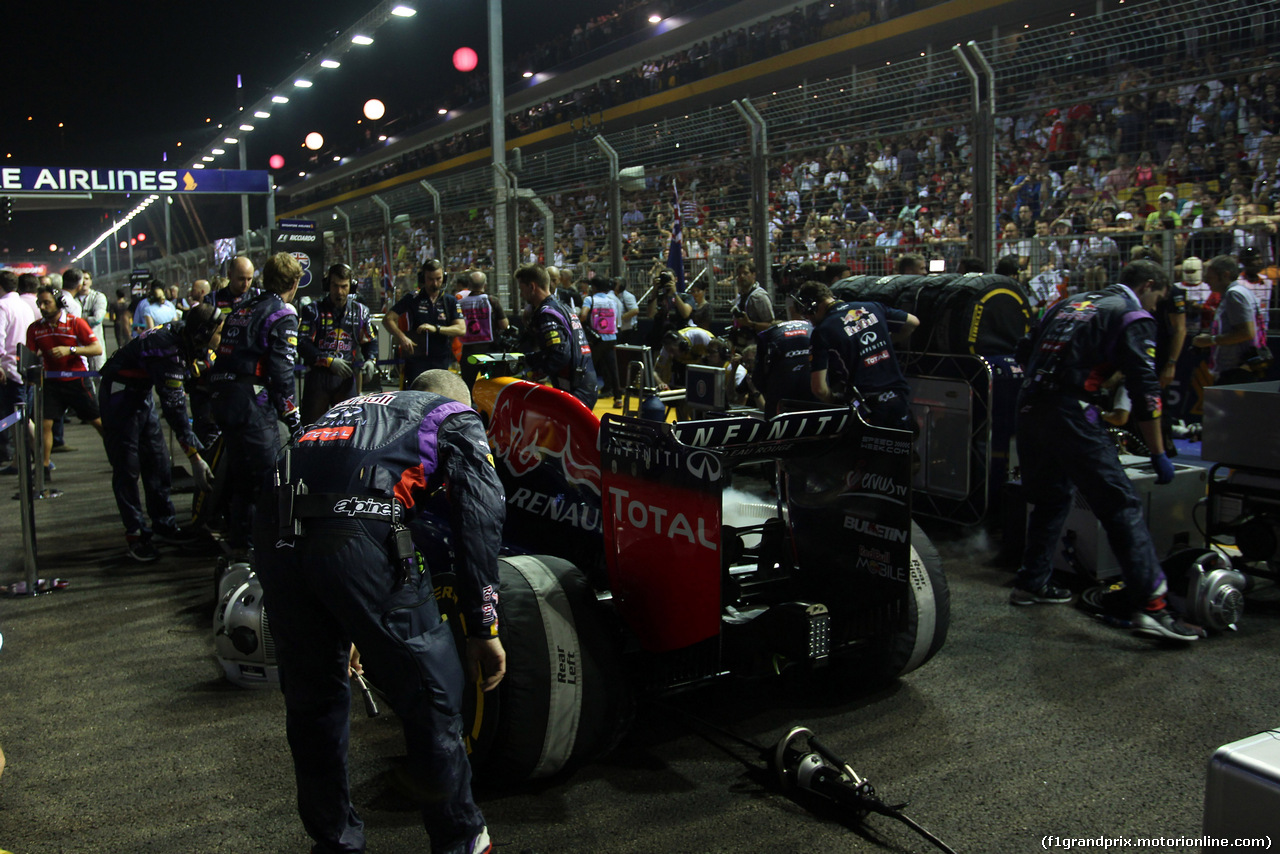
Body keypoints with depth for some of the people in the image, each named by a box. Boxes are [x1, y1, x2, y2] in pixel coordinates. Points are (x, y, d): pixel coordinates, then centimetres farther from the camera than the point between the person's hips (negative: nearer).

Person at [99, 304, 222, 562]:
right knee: (127, 467, -5)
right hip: (120, 395, -9)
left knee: (157, 461, 10)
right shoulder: (168, 350, -33)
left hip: (142, 393, 9)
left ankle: (164, 524, 19)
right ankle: (135, 534, 2)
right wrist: (195, 458, -35)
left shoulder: (183, 335, -9)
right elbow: (174, 407, -35)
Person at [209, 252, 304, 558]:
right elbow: (281, 371, -14)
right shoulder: (283, 315, -7)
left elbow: (227, 354, 20)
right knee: (266, 472, -3)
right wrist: (294, 418, -9)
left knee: (240, 469, 19)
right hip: (251, 402, -9)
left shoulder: (241, 308, 19)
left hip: (220, 396, 9)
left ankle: (236, 538, 30)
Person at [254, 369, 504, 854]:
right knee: (431, 692, 11)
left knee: (311, 702, 21)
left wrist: (347, 631, 44)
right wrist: (483, 627, 7)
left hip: (276, 536, 7)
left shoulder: (351, 409, 39)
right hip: (359, 537, -6)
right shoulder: (456, 416, 22)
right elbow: (479, 514, 6)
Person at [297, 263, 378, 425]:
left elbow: (371, 341, 16)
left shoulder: (360, 311, 10)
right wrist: (329, 361, -16)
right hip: (317, 377, -2)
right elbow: (302, 344, -6)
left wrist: (371, 361, -5)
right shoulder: (313, 310, 1)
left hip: (346, 378, 2)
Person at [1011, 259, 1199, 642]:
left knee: (1051, 498, 23)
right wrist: (1159, 455, -2)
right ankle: (1151, 606, -12)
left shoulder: (1070, 303, 23)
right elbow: (1144, 390, -5)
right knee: (1121, 506, -6)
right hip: (1071, 415, -7)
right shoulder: (1133, 317, 3)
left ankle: (1031, 584, 30)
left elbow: (1024, 352, 25)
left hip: (1029, 408, 7)